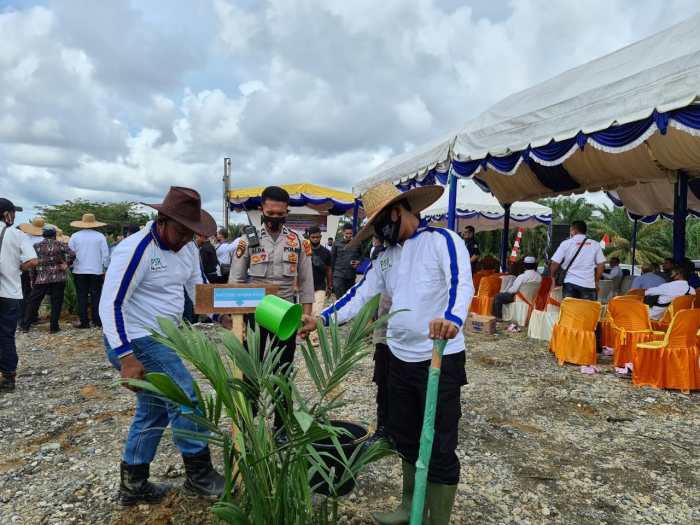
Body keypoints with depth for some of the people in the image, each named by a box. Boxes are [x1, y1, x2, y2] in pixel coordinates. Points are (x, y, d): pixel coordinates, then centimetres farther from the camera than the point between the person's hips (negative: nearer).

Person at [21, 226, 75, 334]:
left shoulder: (37, 246, 2)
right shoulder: (60, 244, -2)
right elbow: (72, 254, -15)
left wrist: (32, 279, 11)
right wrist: (66, 264, -3)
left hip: (41, 279, 1)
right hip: (58, 279, -1)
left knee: (33, 301, 12)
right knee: (56, 302, 5)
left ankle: (25, 325, 17)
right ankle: (53, 327, 6)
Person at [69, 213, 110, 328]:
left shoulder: (75, 236, -2)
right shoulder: (100, 236, -3)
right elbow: (105, 254, -1)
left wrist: (71, 266, 15)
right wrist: (105, 268, 8)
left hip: (79, 271, 0)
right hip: (97, 271, 0)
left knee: (82, 297, 5)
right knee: (96, 296, 6)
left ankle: (84, 322, 6)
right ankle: (97, 320, 6)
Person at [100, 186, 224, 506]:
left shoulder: (187, 248, 3)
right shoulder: (136, 250, -21)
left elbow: (197, 290, 13)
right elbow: (111, 305, -22)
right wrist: (126, 358, -26)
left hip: (161, 339, 9)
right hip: (134, 342, -9)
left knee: (154, 412, 16)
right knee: (186, 400, -8)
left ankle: (133, 486, 32)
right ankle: (199, 476, 8)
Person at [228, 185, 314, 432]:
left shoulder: (299, 242, 0)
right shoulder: (248, 240, -1)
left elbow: (306, 282, 3)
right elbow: (235, 280, 1)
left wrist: (307, 316, -3)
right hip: (254, 313, 0)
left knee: (283, 371, 9)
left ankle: (281, 426, 21)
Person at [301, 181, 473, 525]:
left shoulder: (442, 240, -9)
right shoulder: (386, 258, 13)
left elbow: (462, 283, -25)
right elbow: (359, 295, 11)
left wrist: (452, 319, -44)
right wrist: (321, 319, 0)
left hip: (440, 359, -7)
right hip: (399, 358, 8)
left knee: (439, 447, 3)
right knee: (406, 438, 19)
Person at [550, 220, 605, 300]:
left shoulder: (566, 243, 2)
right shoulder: (595, 244, 7)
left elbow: (555, 264, -1)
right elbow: (601, 265, 3)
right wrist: (596, 282, 13)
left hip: (570, 283, -1)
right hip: (589, 284, 1)